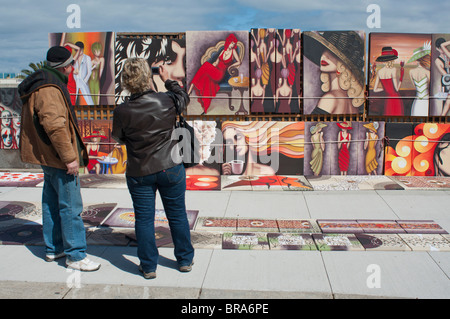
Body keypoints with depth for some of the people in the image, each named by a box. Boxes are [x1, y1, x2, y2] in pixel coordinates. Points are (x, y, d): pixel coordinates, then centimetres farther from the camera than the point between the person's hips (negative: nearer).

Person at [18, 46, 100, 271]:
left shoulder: (44, 83, 14)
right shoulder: (49, 89, -20)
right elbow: (55, 126, -28)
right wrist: (69, 157, -24)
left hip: (48, 157, 11)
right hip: (58, 158, -11)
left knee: (52, 202, 18)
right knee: (71, 207, -4)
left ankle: (53, 248, 30)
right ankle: (75, 256, 4)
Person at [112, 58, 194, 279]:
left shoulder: (122, 111, -13)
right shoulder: (166, 101, -12)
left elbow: (118, 138, 3)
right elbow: (184, 98, 11)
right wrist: (168, 80, 24)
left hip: (139, 173, 0)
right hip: (170, 168, 1)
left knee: (144, 219, 11)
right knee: (177, 215, 14)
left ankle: (148, 267, 21)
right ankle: (185, 260, 29)